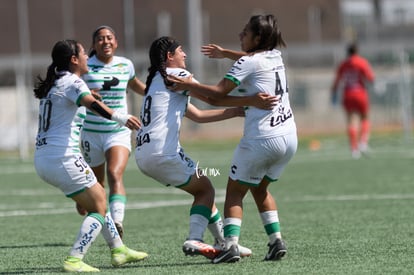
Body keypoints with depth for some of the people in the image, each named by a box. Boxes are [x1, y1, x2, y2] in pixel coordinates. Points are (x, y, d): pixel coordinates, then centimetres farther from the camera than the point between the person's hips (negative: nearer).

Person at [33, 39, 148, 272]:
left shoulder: (54, 83, 16)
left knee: (99, 198, 21)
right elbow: (91, 103, -30)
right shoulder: (72, 82, -10)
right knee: (99, 207, -4)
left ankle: (118, 249, 26)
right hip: (62, 157, -9)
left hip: (43, 158, 9)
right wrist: (120, 117, -42)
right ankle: (74, 260, -15)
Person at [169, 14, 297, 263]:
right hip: (289, 137, 7)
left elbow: (219, 92, -17)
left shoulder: (248, 62, -11)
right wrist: (225, 53, 42)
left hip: (262, 139, -7)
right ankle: (276, 241, 12)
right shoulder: (276, 56, 12)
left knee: (235, 191, 2)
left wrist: (188, 85, -8)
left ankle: (231, 245, -13)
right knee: (260, 188, 23)